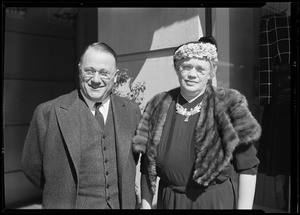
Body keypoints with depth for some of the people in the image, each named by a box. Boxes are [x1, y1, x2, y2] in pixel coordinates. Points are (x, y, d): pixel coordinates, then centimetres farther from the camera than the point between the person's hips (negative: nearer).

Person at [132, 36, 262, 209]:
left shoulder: (228, 106, -10)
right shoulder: (158, 107, -1)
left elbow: (247, 167, -9)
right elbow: (147, 165, 3)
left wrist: (244, 207, -13)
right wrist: (146, 204, 2)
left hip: (218, 200, -2)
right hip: (169, 201, 3)